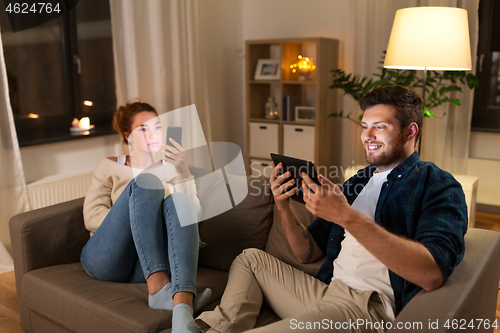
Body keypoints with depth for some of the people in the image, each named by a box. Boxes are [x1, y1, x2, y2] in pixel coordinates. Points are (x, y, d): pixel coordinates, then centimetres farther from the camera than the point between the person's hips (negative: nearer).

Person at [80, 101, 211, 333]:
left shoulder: (170, 169, 21)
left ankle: (182, 307, -51)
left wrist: (183, 172, -12)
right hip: (106, 259, -1)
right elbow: (92, 217, 4)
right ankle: (158, 288, -42)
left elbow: (192, 213, 3)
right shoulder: (110, 167, 19)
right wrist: (141, 221, -11)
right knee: (145, 182, -23)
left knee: (180, 200, -28)